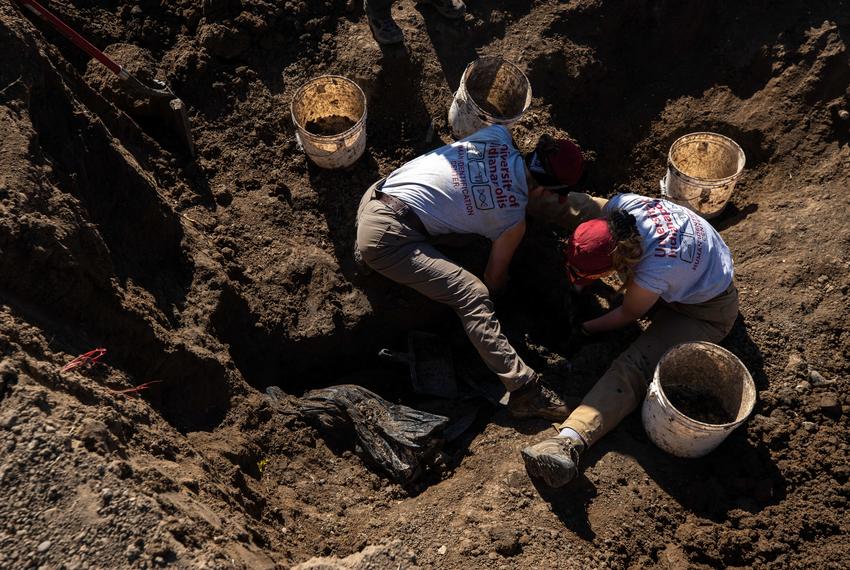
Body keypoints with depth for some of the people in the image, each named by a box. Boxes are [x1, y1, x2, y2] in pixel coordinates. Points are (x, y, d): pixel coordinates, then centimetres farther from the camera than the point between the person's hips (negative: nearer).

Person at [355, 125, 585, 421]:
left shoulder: (498, 135, 4)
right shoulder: (513, 220, -6)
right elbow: (493, 279, 8)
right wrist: (499, 287, 32)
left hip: (375, 195, 8)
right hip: (390, 237, -8)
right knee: (472, 295, -14)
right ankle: (524, 390, -16)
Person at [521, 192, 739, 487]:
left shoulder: (654, 272, -40)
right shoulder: (624, 204, -26)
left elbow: (629, 314, -18)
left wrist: (585, 329, -3)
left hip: (707, 311, -8)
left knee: (634, 366, -31)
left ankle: (570, 442, -43)